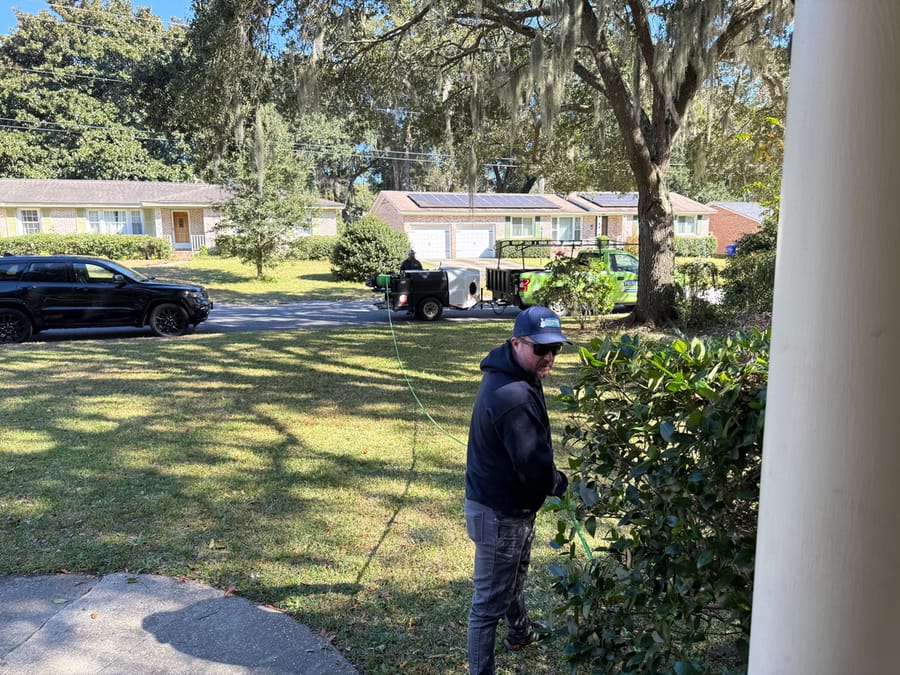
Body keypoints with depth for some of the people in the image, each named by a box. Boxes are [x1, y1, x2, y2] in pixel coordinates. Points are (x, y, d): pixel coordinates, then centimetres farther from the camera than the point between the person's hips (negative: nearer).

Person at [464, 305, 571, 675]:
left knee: (514, 577, 32)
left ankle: (520, 633, 57)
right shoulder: (514, 396, -32)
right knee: (490, 601, 4)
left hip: (506, 503, 11)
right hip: (501, 513, -11)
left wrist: (551, 477, 5)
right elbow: (533, 465, -29)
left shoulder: (510, 376, 2)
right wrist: (561, 483, -8)